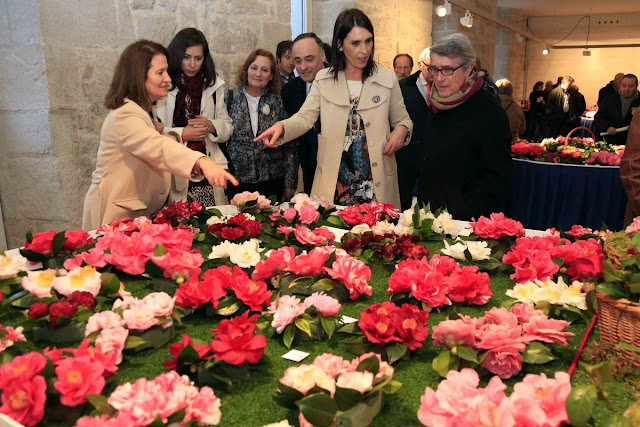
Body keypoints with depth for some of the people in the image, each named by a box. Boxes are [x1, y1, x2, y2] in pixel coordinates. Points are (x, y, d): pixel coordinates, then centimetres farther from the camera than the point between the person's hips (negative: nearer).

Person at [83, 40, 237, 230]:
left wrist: (171, 137, -6)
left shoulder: (143, 111, 13)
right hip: (117, 214, -9)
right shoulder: (125, 115, -22)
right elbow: (158, 148, -40)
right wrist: (203, 162, -56)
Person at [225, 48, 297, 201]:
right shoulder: (230, 99, 3)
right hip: (237, 182, 0)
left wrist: (290, 183, 1)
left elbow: (290, 146, 3)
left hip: (272, 182, 0)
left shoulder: (278, 101, 2)